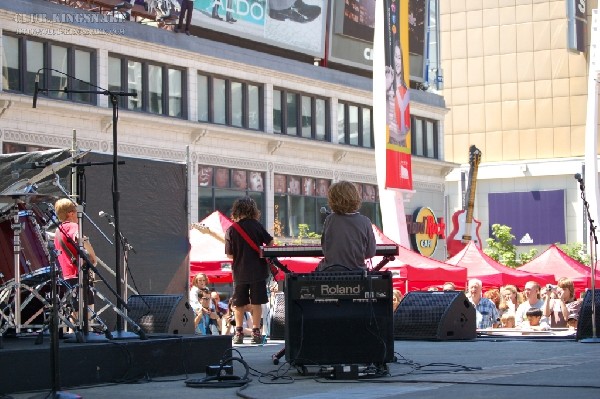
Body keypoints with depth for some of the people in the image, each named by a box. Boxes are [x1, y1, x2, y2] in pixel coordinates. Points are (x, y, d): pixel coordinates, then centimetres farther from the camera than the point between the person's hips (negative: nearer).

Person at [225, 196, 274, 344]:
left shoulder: (231, 230, -3)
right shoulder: (256, 225, -5)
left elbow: (229, 255, -1)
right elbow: (270, 242, -4)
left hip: (239, 272, 1)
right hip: (258, 271, -1)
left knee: (239, 304, 12)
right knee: (256, 302, 5)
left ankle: (238, 332, 14)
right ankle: (256, 331, 3)